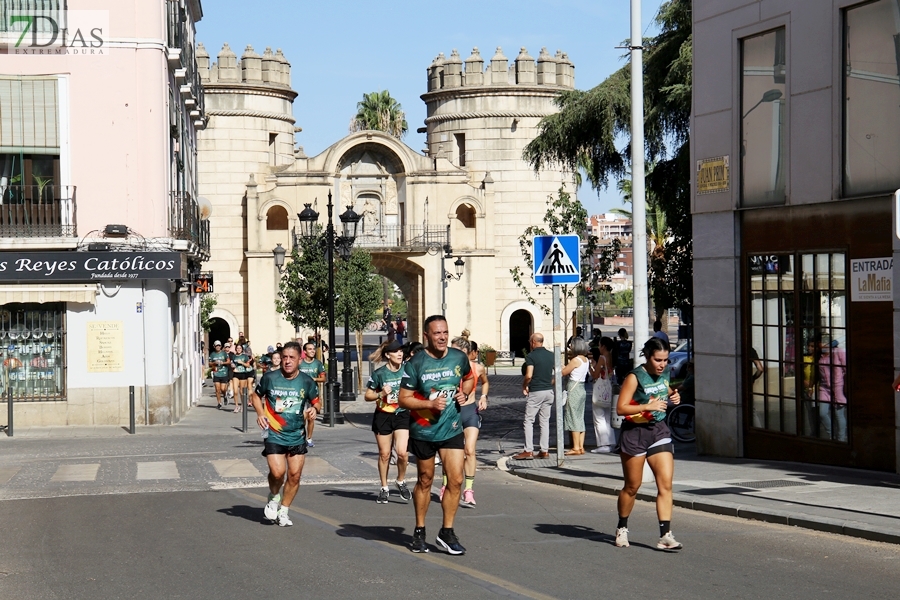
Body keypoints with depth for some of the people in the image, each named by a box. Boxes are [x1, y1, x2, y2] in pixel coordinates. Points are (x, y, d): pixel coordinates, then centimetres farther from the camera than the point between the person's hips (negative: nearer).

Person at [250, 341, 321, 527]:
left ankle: (283, 510, 22)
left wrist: (314, 409, -11)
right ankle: (274, 497, 16)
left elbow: (316, 401, 12)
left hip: (297, 435, 2)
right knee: (277, 472, -17)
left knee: (295, 475, 3)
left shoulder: (306, 381, -1)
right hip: (274, 434, -2)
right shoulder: (270, 378, -5)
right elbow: (256, 395, 11)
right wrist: (260, 413, -6)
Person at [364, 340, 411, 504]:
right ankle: (384, 488, 22)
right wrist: (381, 394, -16)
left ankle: (401, 482, 12)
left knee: (402, 452, -14)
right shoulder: (379, 374, -7)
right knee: (384, 454, 6)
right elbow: (367, 396, 0)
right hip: (383, 416, -1)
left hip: (403, 415, 1)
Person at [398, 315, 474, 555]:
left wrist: (464, 393, 0)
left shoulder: (459, 358, -1)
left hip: (452, 429, 2)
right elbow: (404, 398, -10)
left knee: (456, 479, -7)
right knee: (425, 481, 10)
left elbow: (469, 378, 20)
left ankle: (447, 532, 7)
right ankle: (419, 531, 27)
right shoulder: (416, 363, -11)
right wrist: (430, 403, -22)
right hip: (423, 431, -2)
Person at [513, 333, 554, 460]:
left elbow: (529, 375, -19)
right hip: (549, 391, 6)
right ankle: (545, 451, 9)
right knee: (545, 421, 10)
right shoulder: (551, 355, 7)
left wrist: (524, 386, -3)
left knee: (529, 421, 1)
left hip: (535, 392, -6)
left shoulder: (531, 356, -11)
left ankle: (528, 451, -3)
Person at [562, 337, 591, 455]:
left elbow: (563, 372, -10)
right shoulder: (586, 360, 10)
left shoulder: (575, 360, -15)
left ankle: (576, 448, -5)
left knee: (573, 419, -5)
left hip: (573, 389, -9)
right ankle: (581, 446, 12)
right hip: (581, 389, 9)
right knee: (580, 419, 10)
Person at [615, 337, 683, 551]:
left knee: (666, 484, -8)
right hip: (635, 433, -5)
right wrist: (647, 406, -26)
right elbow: (620, 407, -18)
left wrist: (674, 396, 2)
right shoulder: (635, 377, -14)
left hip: (659, 431, 5)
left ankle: (665, 535, -10)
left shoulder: (665, 374, 4)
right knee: (632, 487, 7)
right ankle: (622, 528, 29)